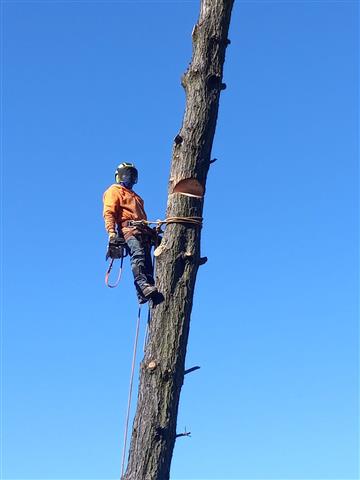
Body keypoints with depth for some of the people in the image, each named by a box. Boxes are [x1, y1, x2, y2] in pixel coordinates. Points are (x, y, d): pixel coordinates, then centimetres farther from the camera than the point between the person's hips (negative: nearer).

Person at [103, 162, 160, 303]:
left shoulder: (135, 196, 39)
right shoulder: (114, 191, 13)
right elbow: (108, 213, -3)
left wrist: (151, 232, 19)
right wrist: (111, 232, -18)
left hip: (142, 230, 8)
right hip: (128, 228, -8)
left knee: (146, 261, -7)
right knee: (138, 255, -30)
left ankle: (143, 294, -15)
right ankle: (143, 286, -44)